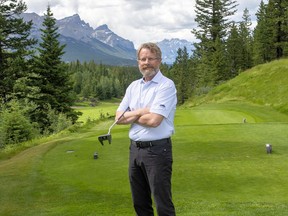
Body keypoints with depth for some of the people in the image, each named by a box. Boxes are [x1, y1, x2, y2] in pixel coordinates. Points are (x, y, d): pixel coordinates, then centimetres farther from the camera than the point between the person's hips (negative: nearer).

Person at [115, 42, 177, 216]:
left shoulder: (166, 85, -11)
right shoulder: (133, 86, 11)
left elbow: (154, 120, -21)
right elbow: (119, 117, 5)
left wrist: (130, 115, -4)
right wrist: (140, 112, -11)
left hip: (157, 149, -7)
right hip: (135, 148, 7)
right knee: (140, 202, 17)